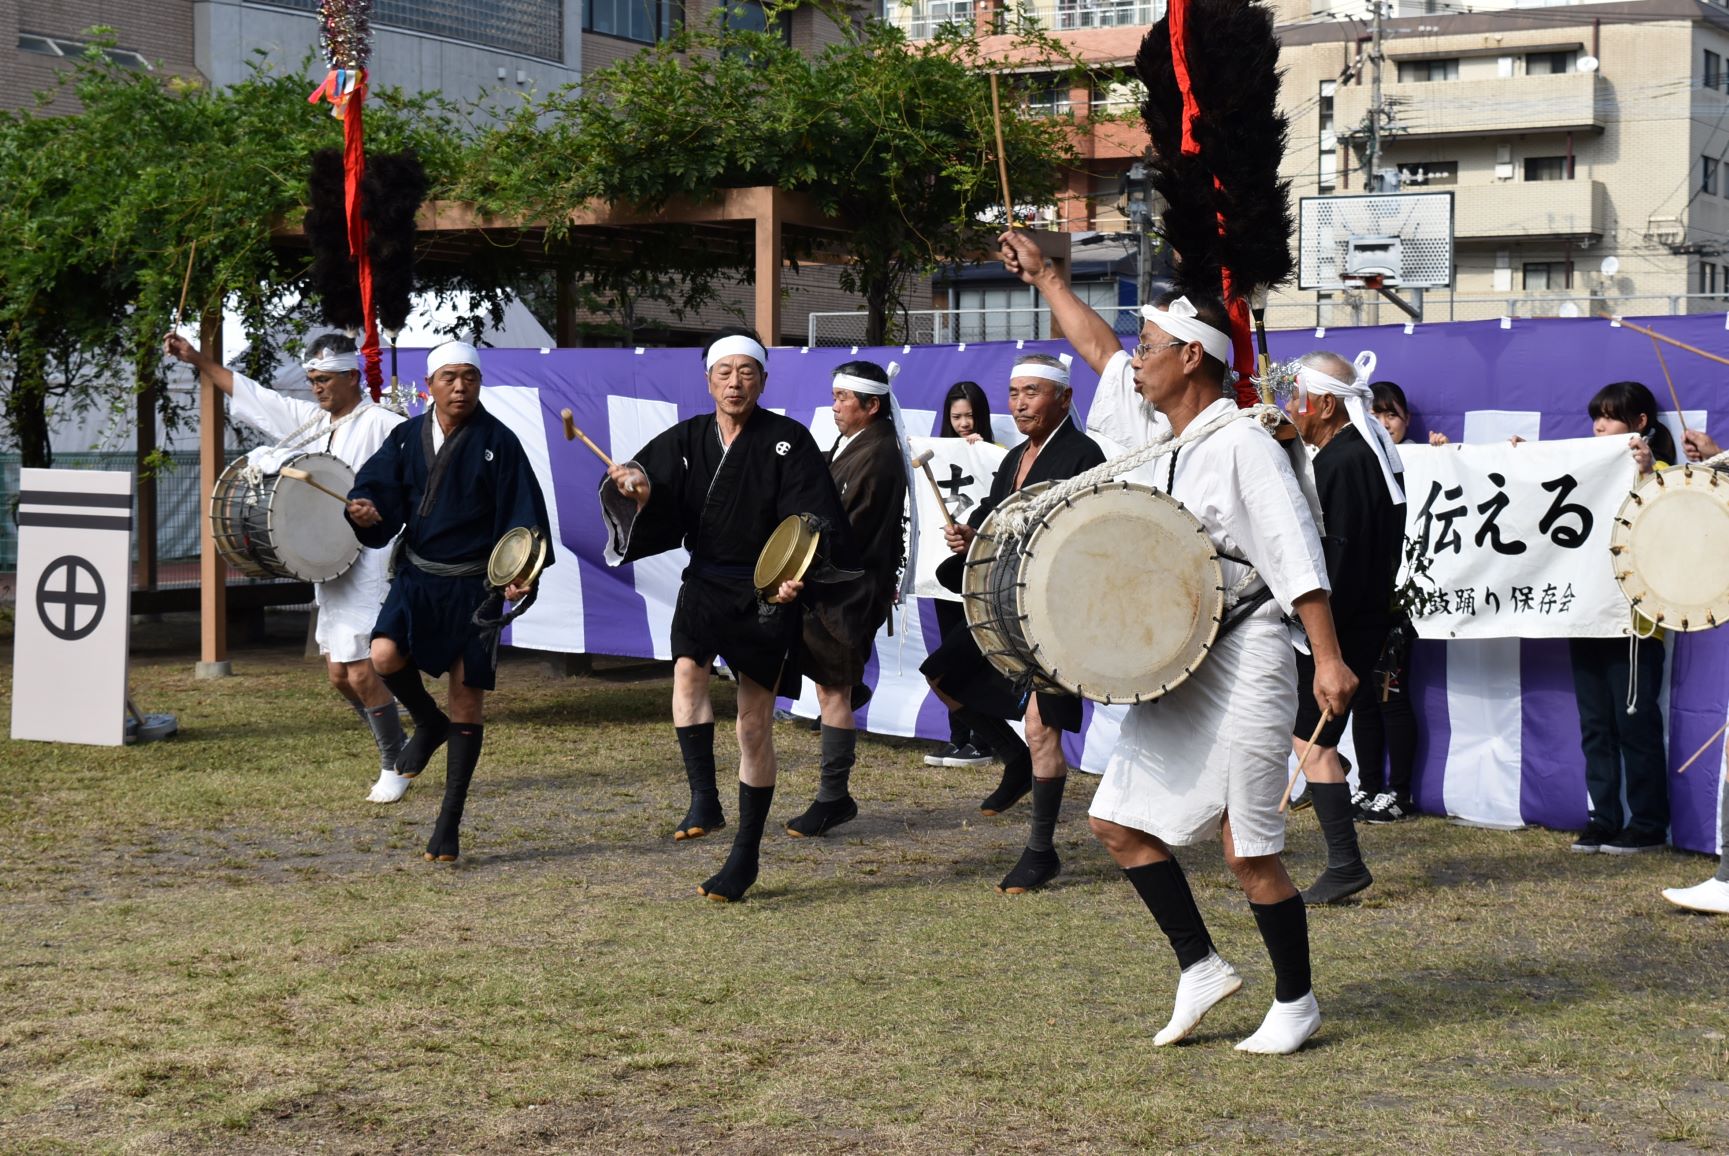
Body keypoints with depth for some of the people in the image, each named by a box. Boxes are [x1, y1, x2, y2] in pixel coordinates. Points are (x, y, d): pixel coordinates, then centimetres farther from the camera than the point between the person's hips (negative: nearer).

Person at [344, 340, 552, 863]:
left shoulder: (498, 442, -7)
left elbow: (520, 514, -10)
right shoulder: (406, 438, 4)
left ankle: (450, 822, 12)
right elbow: (379, 489, 3)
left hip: (474, 585, -3)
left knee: (468, 702, 1)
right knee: (385, 656, -23)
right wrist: (363, 511, -22)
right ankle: (428, 723, 11)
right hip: (418, 577, 3)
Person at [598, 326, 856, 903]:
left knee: (755, 724, 2)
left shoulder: (789, 441, -4)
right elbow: (639, 481, 1)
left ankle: (746, 854, 11)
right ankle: (703, 801, -25)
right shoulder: (687, 440, 6)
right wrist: (636, 487, -23)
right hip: (706, 580, 3)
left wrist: (796, 573, -27)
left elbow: (813, 520, -10)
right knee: (687, 667, -28)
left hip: (768, 589, -2)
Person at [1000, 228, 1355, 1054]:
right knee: (1119, 821, 7)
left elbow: (1297, 558, -20)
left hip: (1241, 668, -9)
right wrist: (1044, 278, 32)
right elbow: (1099, 350, 26)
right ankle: (1202, 968, 17)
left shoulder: (1244, 447, -15)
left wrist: (1329, 660, -26)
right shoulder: (1158, 429, 10)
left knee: (1248, 851, -4)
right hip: (1174, 670, 9)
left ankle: (1296, 1002, 12)